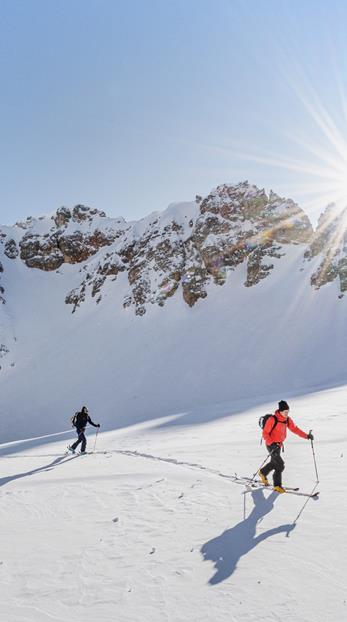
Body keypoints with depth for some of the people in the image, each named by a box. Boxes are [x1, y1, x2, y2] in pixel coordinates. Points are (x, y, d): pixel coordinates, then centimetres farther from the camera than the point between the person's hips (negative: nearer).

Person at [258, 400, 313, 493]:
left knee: (274, 463, 23)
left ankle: (262, 473, 48)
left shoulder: (287, 420, -2)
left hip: (279, 445, 8)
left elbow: (294, 429, 7)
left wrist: (306, 436, -3)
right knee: (280, 465, -13)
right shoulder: (272, 419, -22)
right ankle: (277, 485, 2)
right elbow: (265, 433, -19)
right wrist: (272, 444, -30)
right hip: (271, 445, -8)